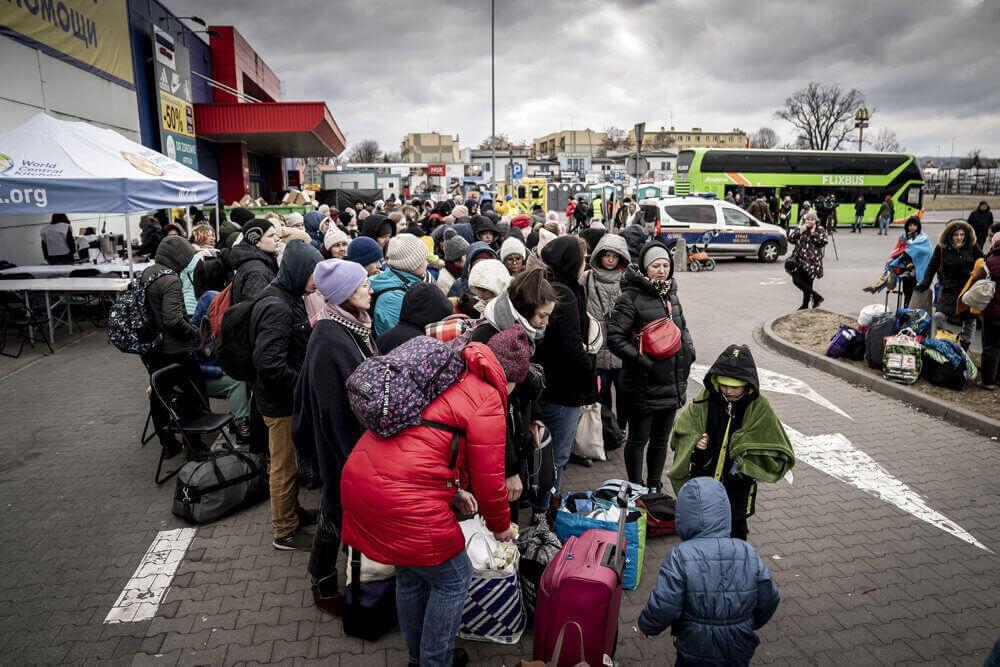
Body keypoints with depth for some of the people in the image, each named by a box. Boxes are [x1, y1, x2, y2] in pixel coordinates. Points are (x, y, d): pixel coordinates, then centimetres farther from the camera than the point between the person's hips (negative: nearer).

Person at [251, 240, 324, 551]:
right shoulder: (277, 307, -25)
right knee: (285, 466, 7)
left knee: (290, 461, 24)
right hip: (281, 401, -9)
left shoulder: (289, 298, 6)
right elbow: (269, 363, -31)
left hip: (290, 396, 9)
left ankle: (291, 510, 42)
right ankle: (286, 531, 24)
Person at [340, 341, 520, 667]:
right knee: (454, 580, 13)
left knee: (410, 574, 26)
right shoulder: (488, 402, -9)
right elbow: (488, 479, -5)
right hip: (403, 499, -9)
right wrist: (500, 526, 14)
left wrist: (451, 492, 30)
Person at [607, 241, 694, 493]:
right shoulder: (631, 298, -14)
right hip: (643, 385, -7)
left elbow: (682, 327, 25)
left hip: (672, 384, 7)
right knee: (639, 439, 8)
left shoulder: (670, 295, 11)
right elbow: (615, 338, -19)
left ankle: (654, 486, 35)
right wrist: (644, 361, -23)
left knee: (661, 439, 18)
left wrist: (688, 349, 7)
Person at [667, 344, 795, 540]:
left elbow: (779, 453, -9)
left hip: (737, 488, -2)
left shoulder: (759, 407, -15)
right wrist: (694, 440, -18)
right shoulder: (707, 397, -10)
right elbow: (682, 426, 2)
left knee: (735, 534, 15)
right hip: (702, 480, 2)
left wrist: (746, 459, -20)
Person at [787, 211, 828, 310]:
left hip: (812, 261, -3)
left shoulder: (820, 230, 4)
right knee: (796, 280, -9)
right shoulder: (800, 228, 12)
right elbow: (790, 239, 2)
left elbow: (823, 242, -12)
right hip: (799, 260, 3)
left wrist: (813, 232, -11)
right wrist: (800, 230, -8)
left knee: (807, 284, -2)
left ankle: (805, 305, 12)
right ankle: (816, 296, 9)